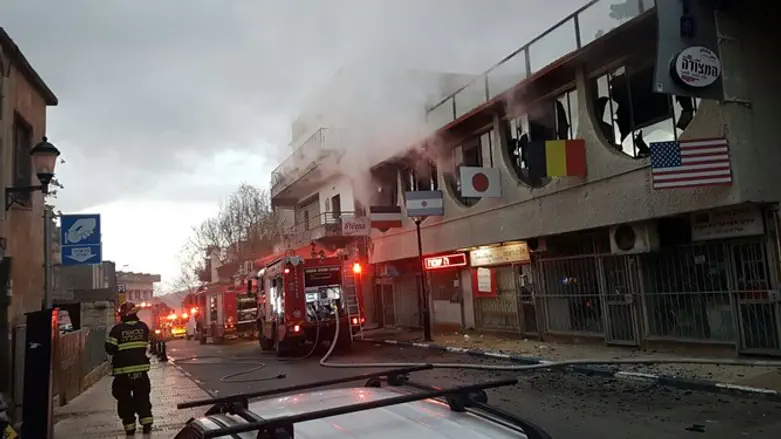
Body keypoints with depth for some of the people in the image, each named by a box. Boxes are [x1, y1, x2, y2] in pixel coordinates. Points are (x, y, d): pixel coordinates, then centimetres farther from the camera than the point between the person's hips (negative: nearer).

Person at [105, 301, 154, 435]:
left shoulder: (117, 329, -11)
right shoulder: (143, 327, 0)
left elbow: (109, 349, -10)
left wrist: (120, 350, 10)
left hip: (123, 370, -3)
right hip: (141, 368, 3)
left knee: (125, 399, 10)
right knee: (142, 397, 14)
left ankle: (130, 427, 10)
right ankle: (147, 424, 9)